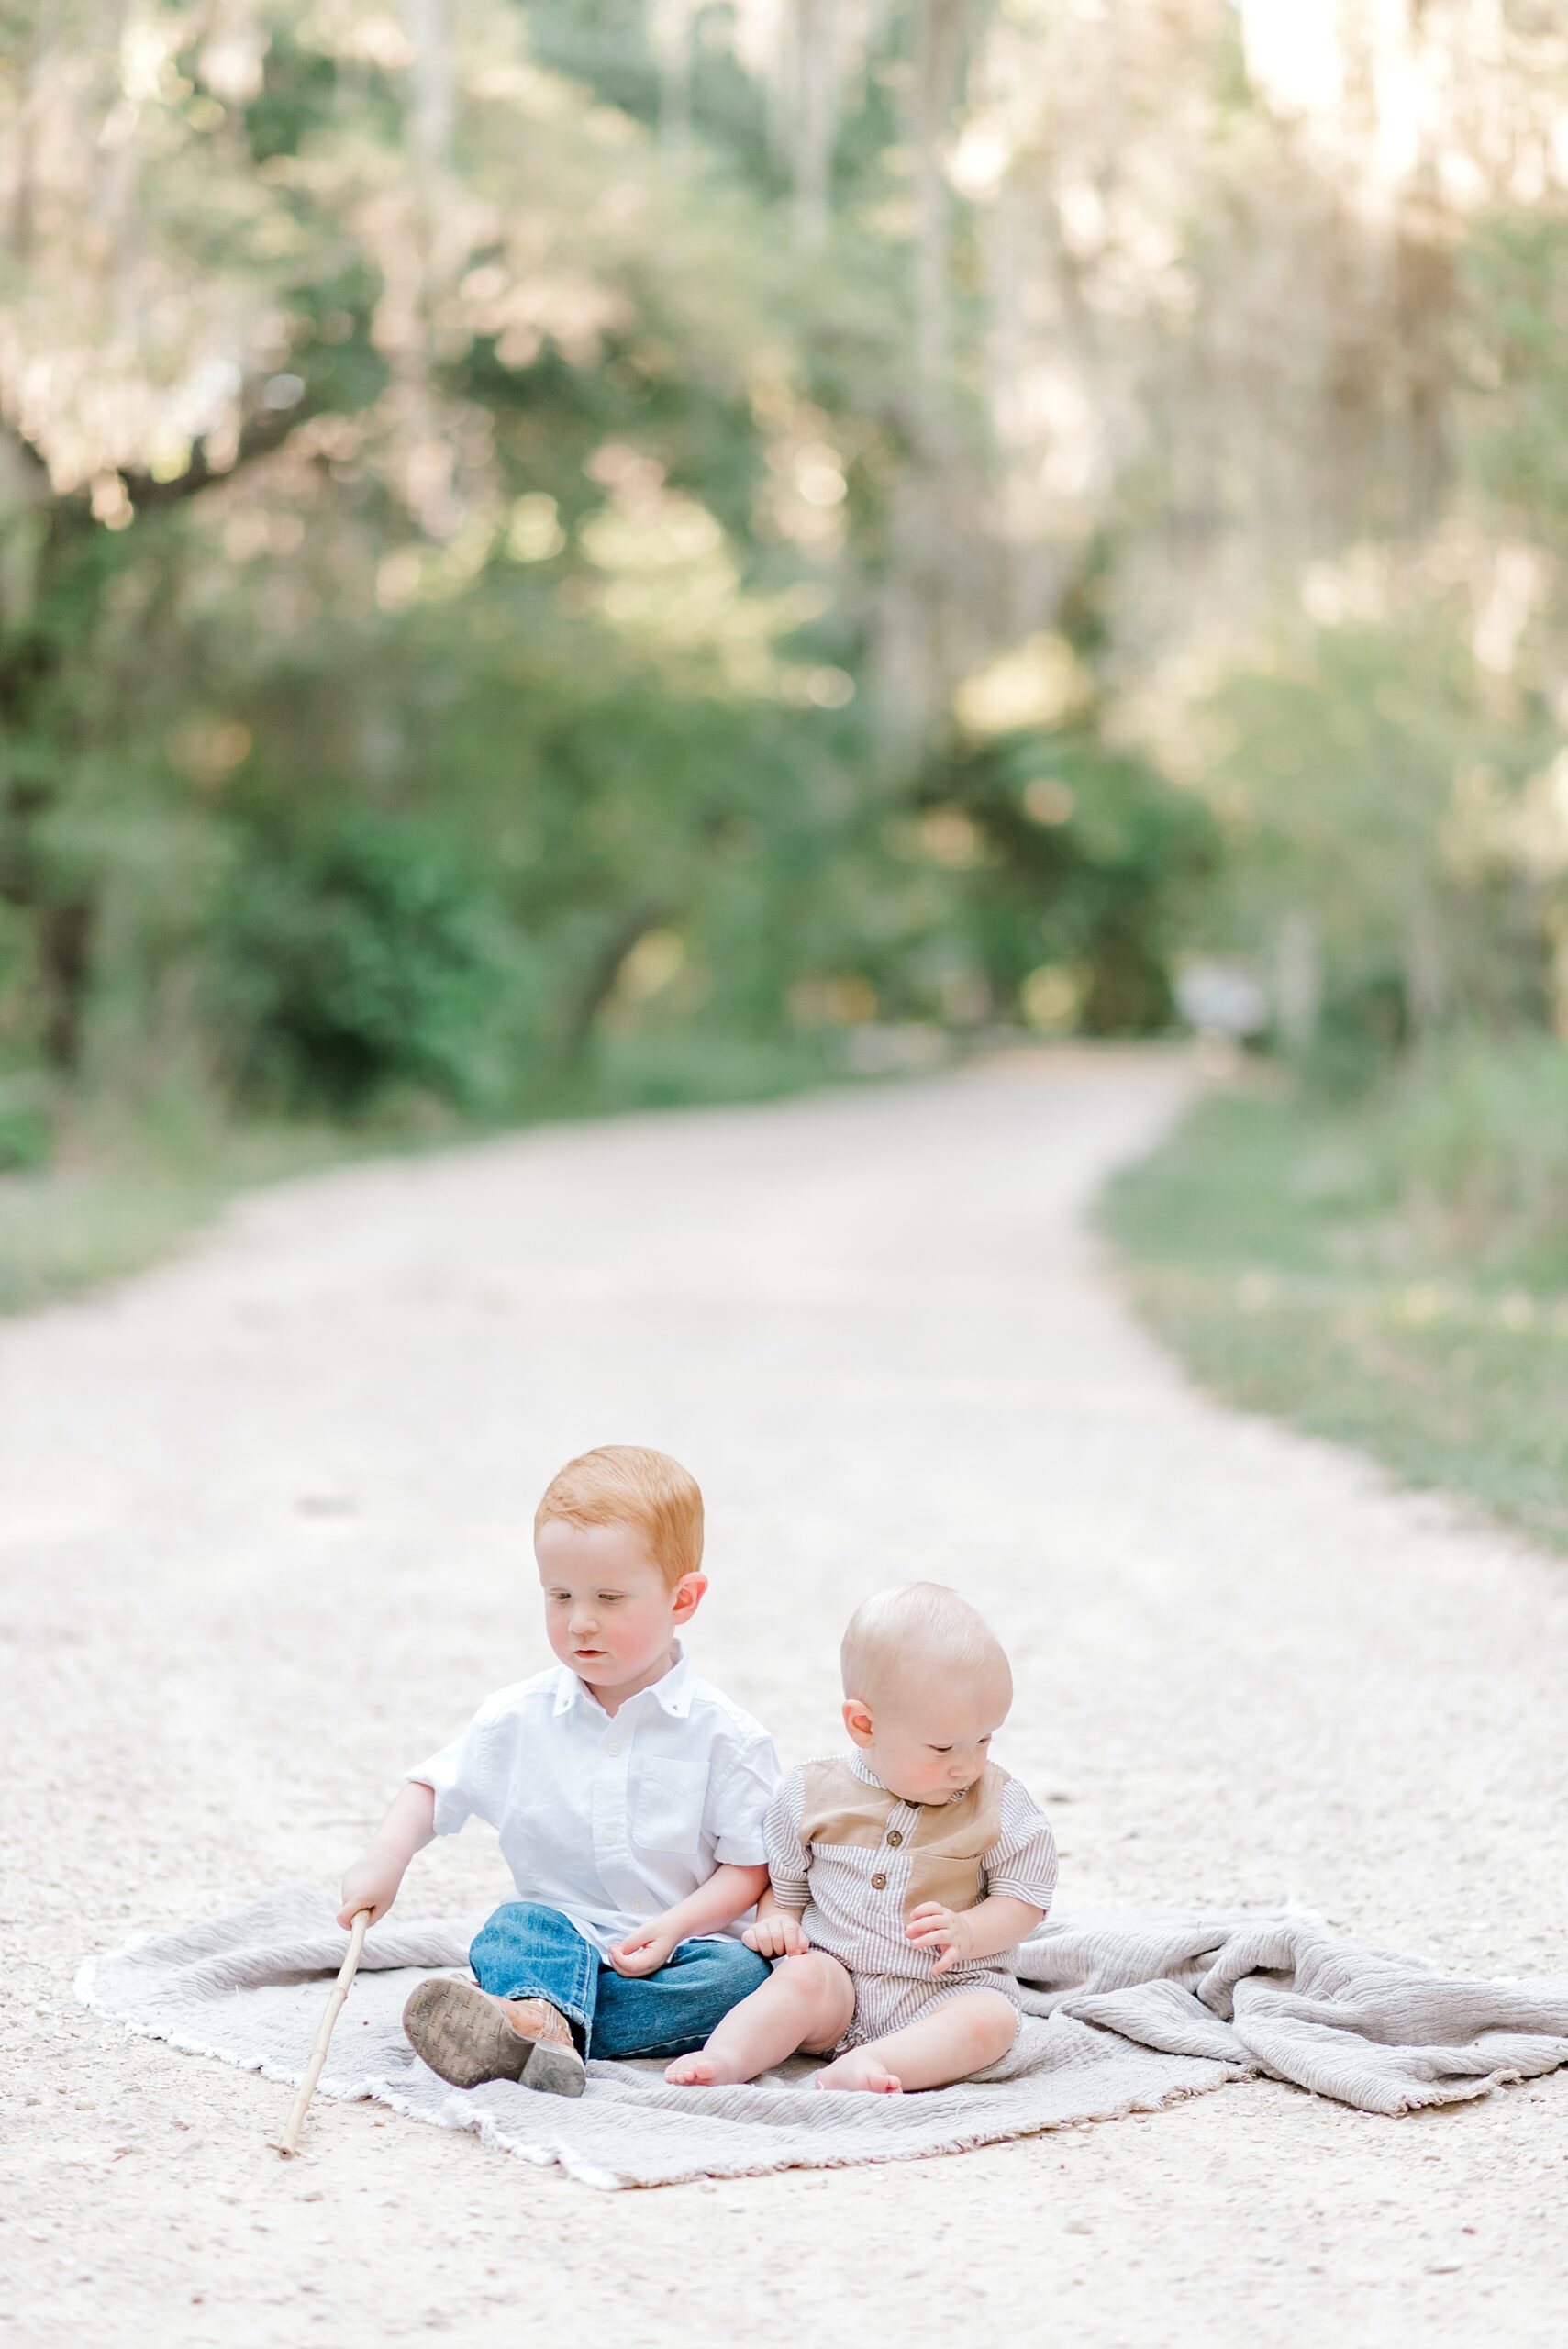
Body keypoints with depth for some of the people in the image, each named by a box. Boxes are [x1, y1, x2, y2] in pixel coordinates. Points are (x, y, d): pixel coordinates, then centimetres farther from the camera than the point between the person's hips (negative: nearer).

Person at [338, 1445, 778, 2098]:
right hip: (558, 1930, 2)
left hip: (678, 1946, -2)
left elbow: (751, 1865, -5)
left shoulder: (723, 1736, -6)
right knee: (518, 1923, -27)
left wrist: (675, 1926, -20)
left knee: (745, 1972, -31)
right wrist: (383, 1860, -9)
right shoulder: (519, 1718, 2)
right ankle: (550, 2022, -57)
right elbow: (435, 1786, 10)